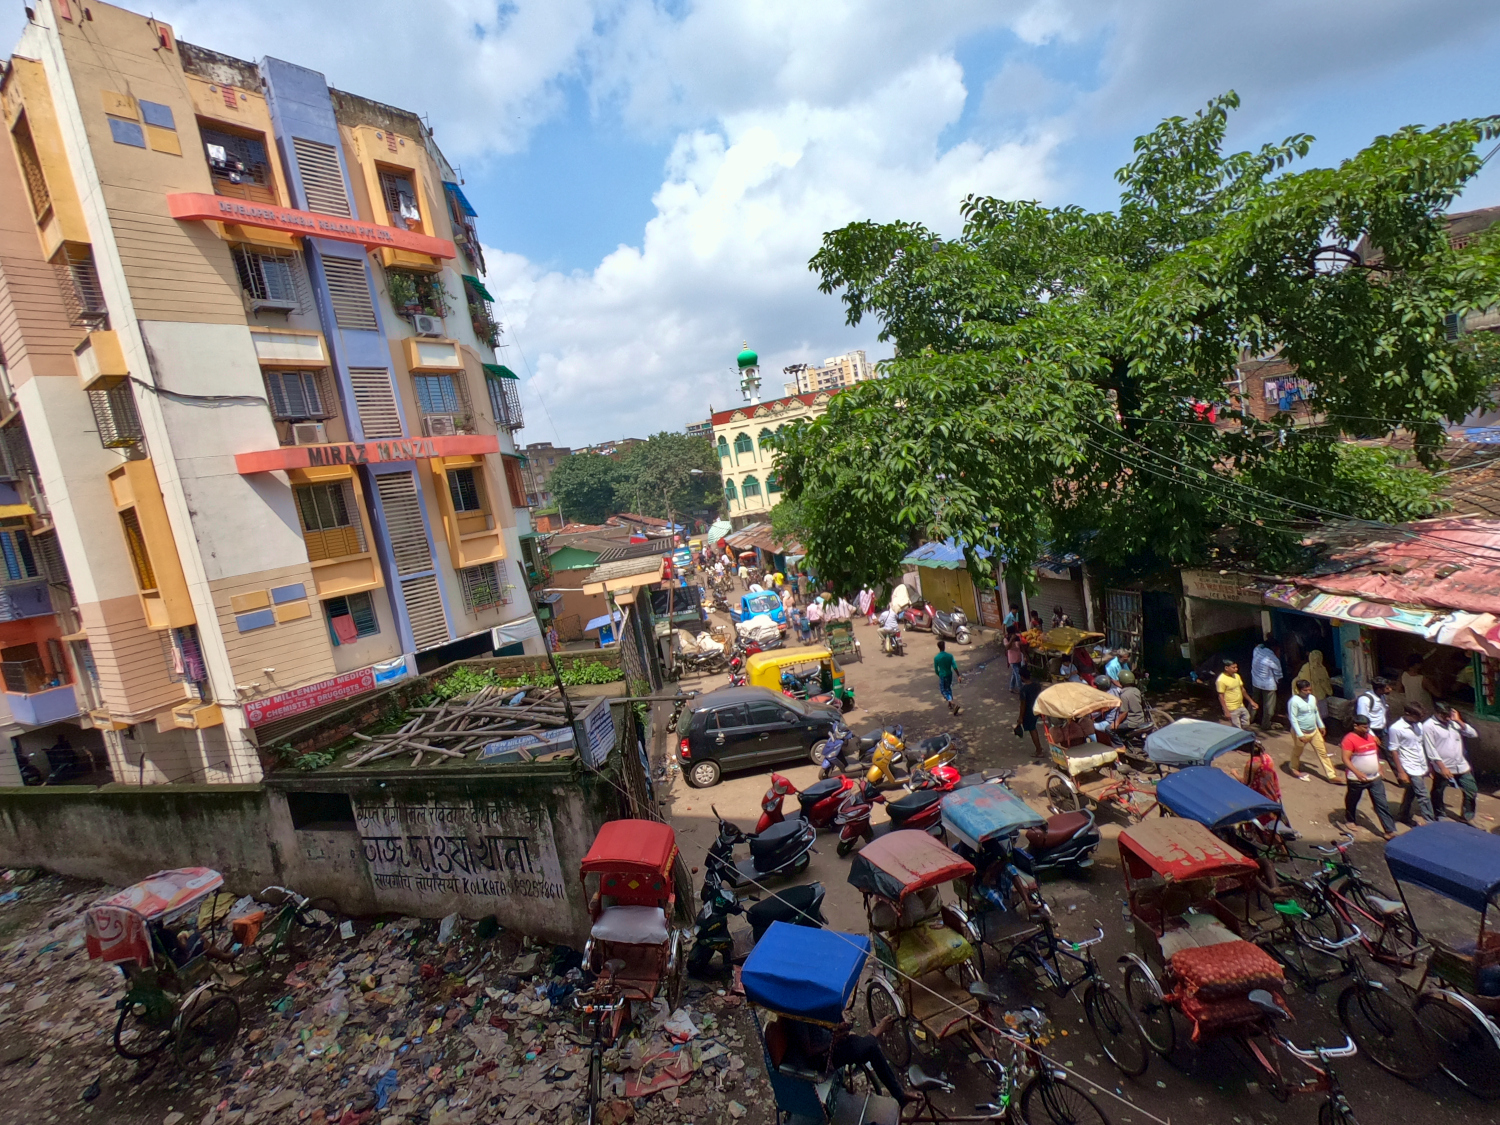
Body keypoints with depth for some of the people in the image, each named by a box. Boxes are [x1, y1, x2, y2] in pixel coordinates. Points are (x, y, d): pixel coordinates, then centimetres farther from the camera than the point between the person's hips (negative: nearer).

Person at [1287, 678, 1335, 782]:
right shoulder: (1294, 701, -22)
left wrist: (1321, 726, 20)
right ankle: (1295, 769, 38)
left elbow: (1316, 713, 16)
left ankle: (1331, 776, 13)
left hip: (1314, 731, 6)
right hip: (1302, 732, -6)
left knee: (1322, 752, 7)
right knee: (1297, 752, 15)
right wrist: (1300, 734, -23)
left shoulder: (1312, 698, 0)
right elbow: (1293, 718, -22)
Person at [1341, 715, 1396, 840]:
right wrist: (1357, 772, -33)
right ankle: (1350, 820, 37)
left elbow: (1376, 753, 21)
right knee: (1352, 801, 14)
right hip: (1357, 779, -6)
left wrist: (1378, 767, 16)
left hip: (1375, 778, 6)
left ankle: (1390, 830, 6)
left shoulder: (1371, 737, 5)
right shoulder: (1350, 739, -19)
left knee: (1382, 804, 3)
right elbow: (1346, 759, -23)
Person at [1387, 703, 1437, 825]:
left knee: (1411, 792, 18)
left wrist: (1429, 764, 14)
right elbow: (1393, 751, -13)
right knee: (1423, 796, -5)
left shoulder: (1418, 725, 3)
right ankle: (1430, 822, 3)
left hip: (1422, 768, 7)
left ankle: (1403, 815, 32)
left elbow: (1423, 745, 14)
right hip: (1410, 769, -7)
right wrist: (1401, 772, -13)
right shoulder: (1396, 728, -18)